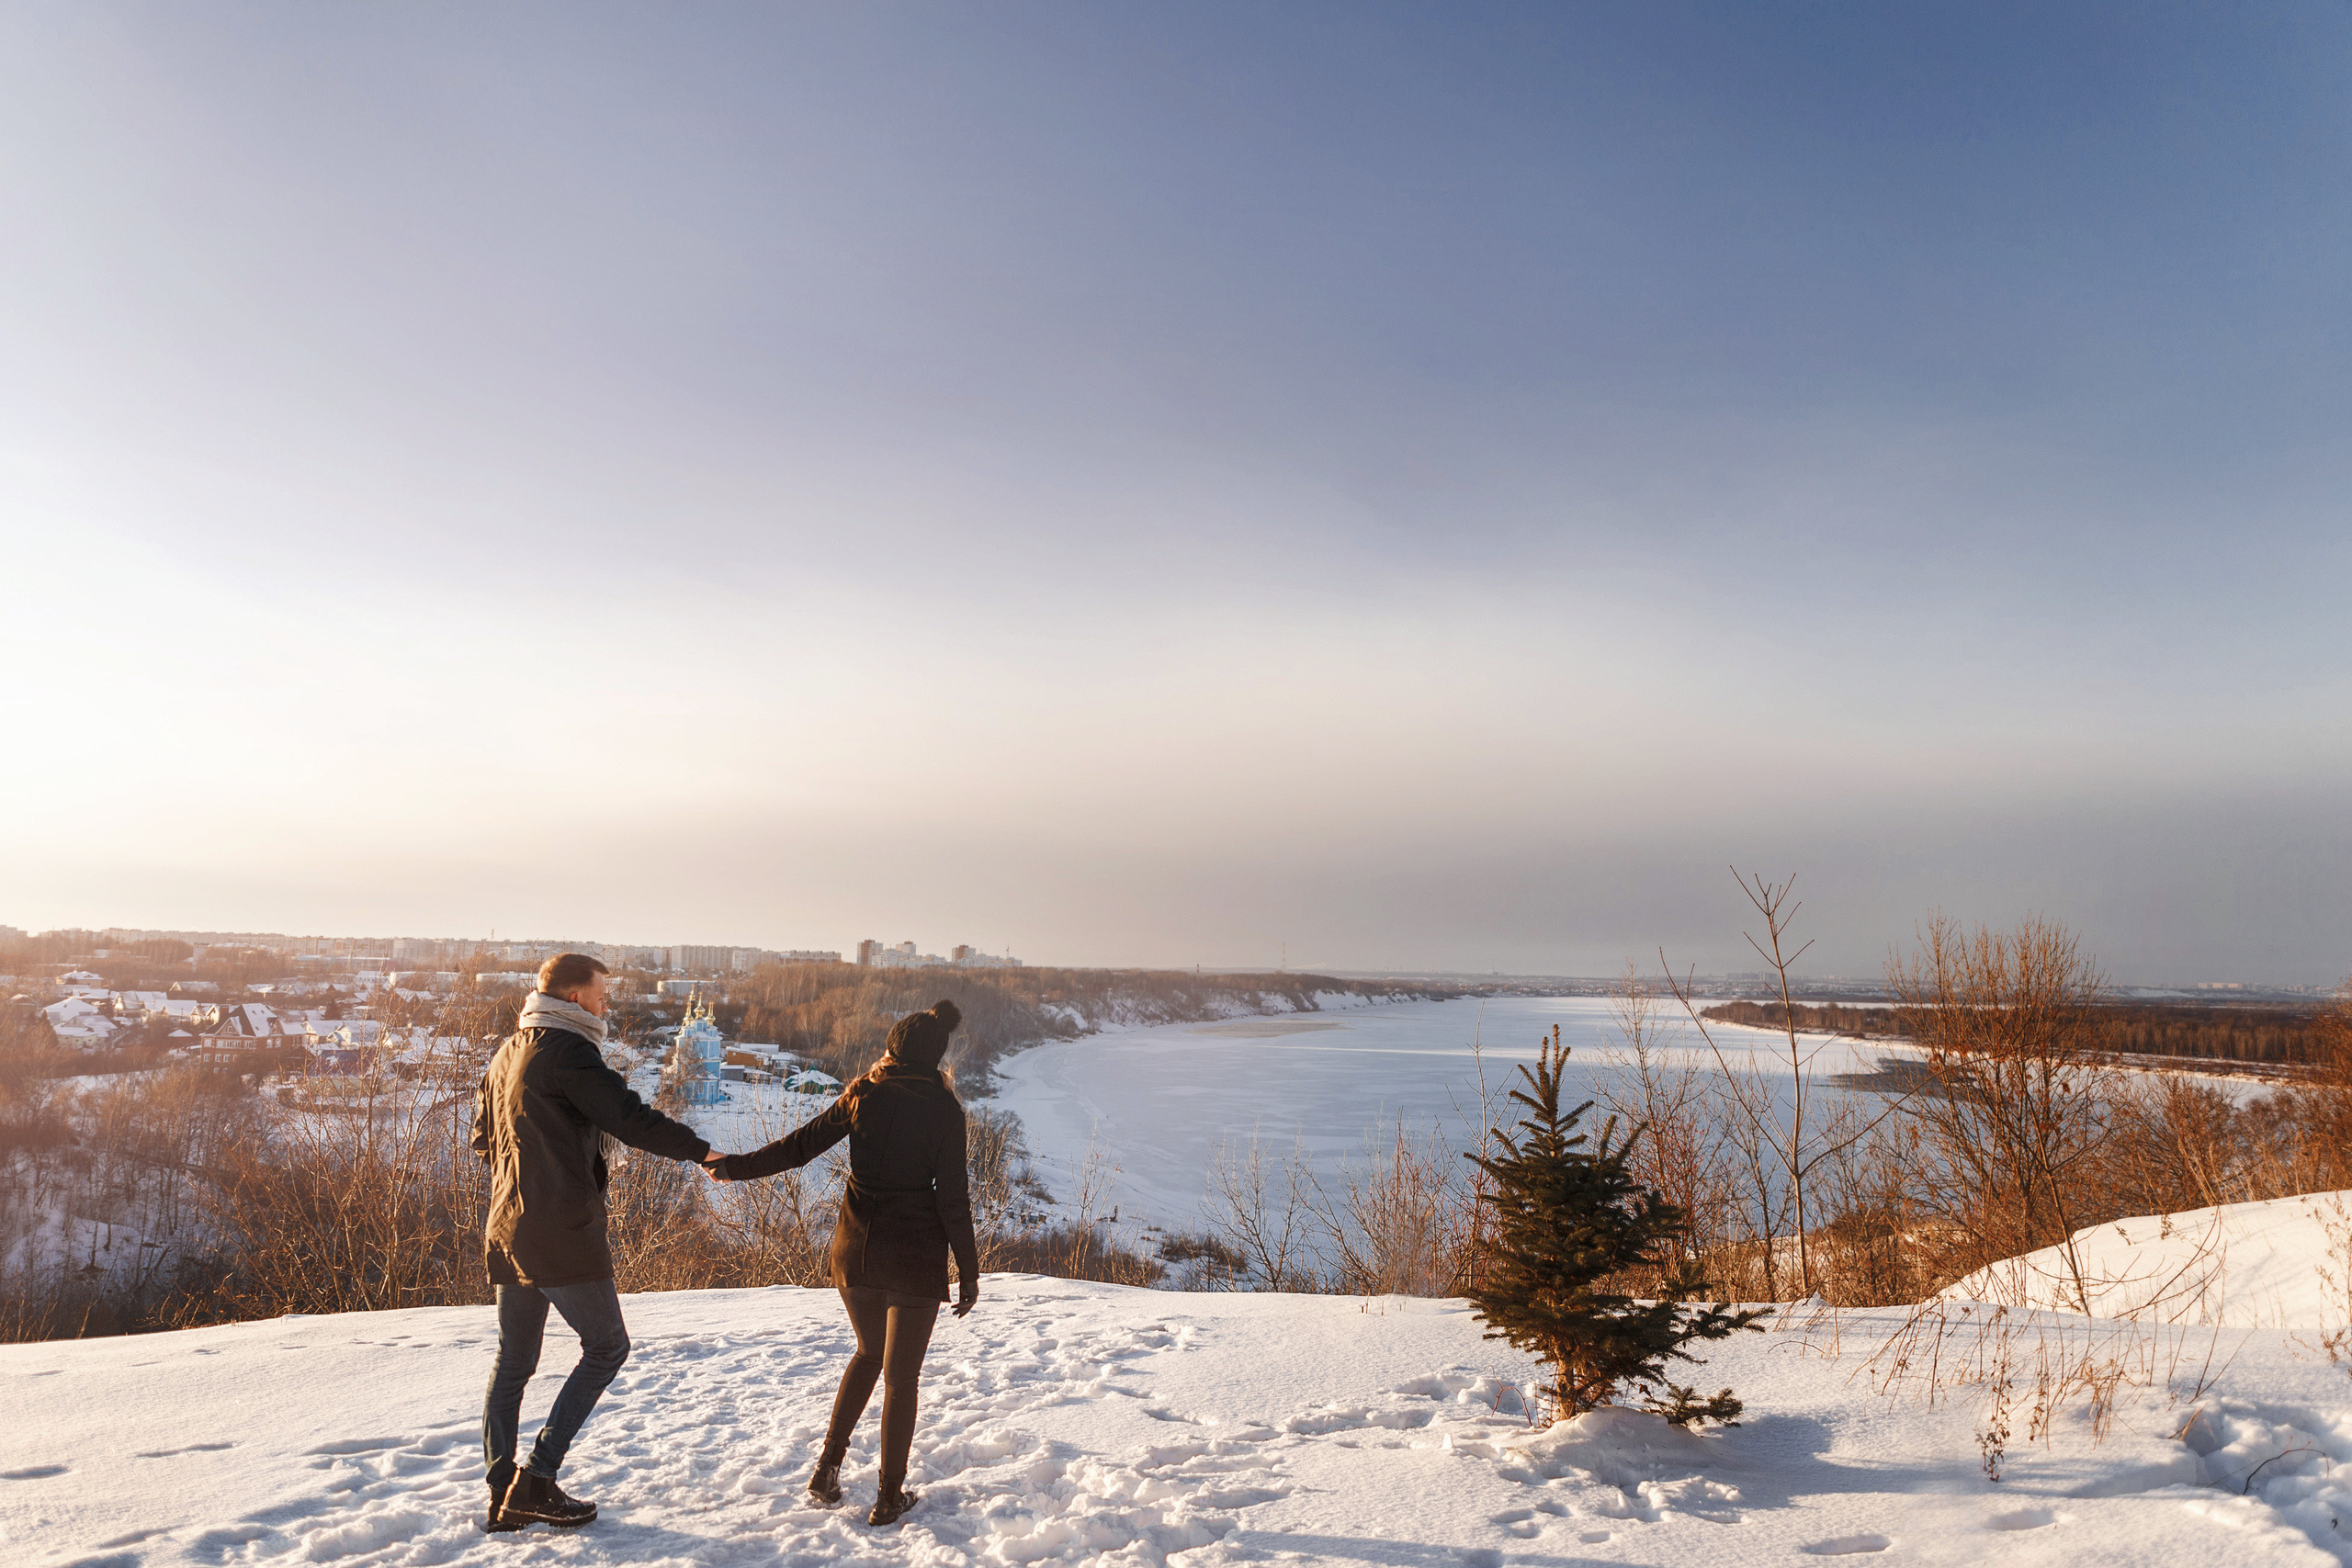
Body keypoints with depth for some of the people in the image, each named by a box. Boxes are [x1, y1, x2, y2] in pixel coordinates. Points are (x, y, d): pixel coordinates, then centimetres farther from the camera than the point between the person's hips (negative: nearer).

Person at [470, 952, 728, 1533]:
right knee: (606, 1345, 2)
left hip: (506, 1229, 9)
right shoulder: (567, 1051, -14)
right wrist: (701, 1151, -11)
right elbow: (632, 1119, -20)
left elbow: (482, 1138, 23)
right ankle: (535, 1480, 1)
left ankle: (504, 1494, 19)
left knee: (513, 1361, 14)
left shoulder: (506, 1054, 15)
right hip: (561, 1231, -9)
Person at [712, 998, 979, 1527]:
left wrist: (741, 1166, 15)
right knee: (901, 1375, 10)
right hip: (915, 1255, -3)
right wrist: (969, 1271, -3)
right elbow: (953, 1199, -10)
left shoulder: (864, 1094, -2)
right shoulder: (943, 1110, -10)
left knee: (869, 1353, 26)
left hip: (856, 1247, 3)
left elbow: (800, 1145, 2)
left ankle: (828, 1463, 22)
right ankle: (889, 1497, 17)